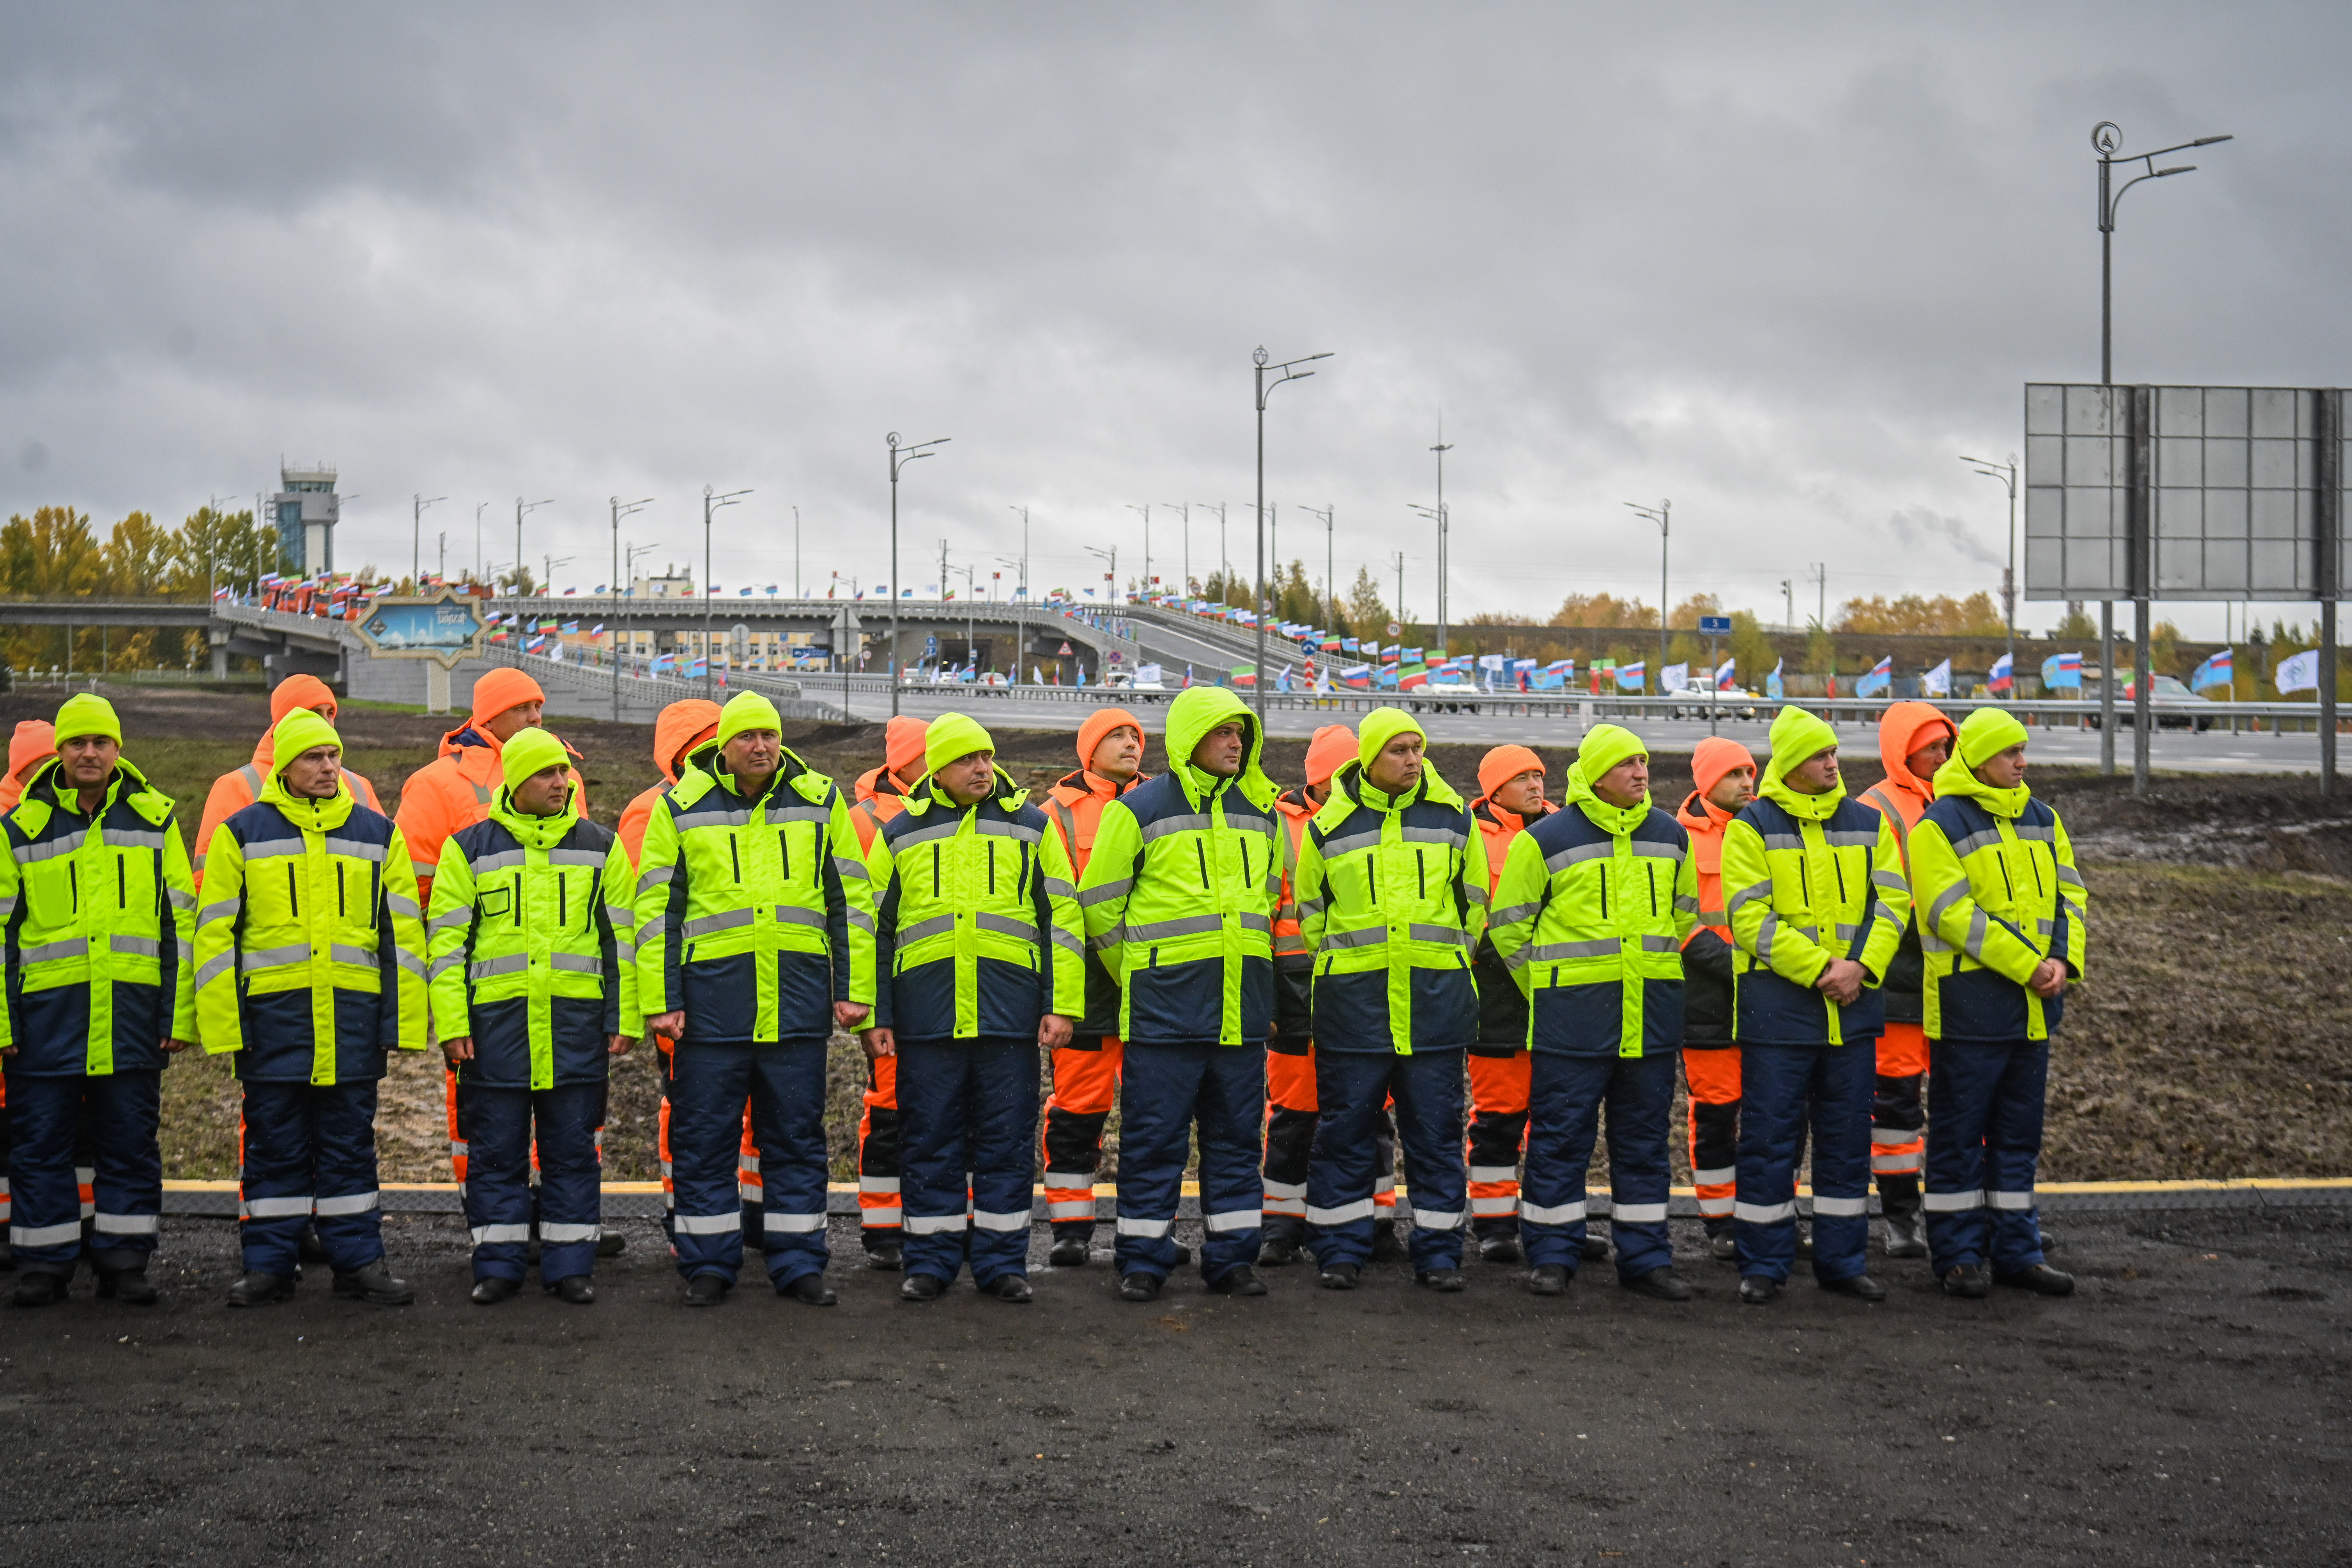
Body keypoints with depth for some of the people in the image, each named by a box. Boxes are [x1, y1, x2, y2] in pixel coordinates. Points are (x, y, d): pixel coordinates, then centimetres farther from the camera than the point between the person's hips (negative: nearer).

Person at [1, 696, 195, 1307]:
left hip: (133, 1009, 0)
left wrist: (179, 1012, 2)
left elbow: (180, 922, 8)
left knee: (130, 1141, 5)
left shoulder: (154, 819, 7)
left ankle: (124, 1259, 14)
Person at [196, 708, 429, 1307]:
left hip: (353, 1011, 1)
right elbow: (216, 932, 3)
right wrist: (223, 1022, -5)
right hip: (272, 1010, -1)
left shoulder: (377, 834, 11)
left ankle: (359, 1259, 13)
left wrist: (403, 1017, 4)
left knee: (349, 1143, 7)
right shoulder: (243, 833, 5)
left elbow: (401, 931, 11)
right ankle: (267, 1264, 13)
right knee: (275, 1143, 4)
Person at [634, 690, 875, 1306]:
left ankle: (798, 1262, 15)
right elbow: (657, 909, 3)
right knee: (704, 1138, 4)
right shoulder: (682, 808, 3)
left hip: (798, 998, 1)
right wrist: (659, 999, -2)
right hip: (712, 996, -1)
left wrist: (853, 989, 4)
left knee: (797, 1134, 7)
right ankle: (708, 1265, 15)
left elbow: (850, 901, 9)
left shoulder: (820, 801, 7)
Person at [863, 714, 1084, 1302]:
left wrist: (1061, 1005, 0)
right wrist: (876, 1014, 6)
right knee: (930, 1137, 4)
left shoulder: (1030, 826, 10)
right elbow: (878, 928, 14)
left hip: (1009, 1009, 0)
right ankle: (931, 1261, 13)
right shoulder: (903, 833, 12)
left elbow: (1061, 918, 8)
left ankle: (1001, 1261, 10)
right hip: (926, 1009, 1)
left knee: (1006, 1137, 2)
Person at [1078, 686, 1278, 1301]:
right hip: (1165, 1006, -5)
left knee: (1236, 1134, 8)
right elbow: (1099, 904, 1)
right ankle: (1142, 1261, 7)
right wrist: (1138, 974, 3)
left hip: (1243, 1005, 5)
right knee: (1154, 1135, -1)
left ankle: (1232, 1257, 16)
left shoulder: (1260, 810, 13)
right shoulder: (1140, 809, -2)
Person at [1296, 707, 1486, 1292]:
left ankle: (1439, 1253, 11)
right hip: (1353, 1001, -1)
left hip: (1436, 999, 1)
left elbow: (1474, 903, 16)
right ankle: (1340, 1251, 12)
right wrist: (1343, 963, 10)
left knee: (1436, 1129, 4)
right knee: (1345, 1128, 3)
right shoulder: (1330, 826, 4)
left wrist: (1447, 964, 12)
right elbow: (1310, 911, 14)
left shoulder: (1454, 817, 7)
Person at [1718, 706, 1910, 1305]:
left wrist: (1861, 965, -11)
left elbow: (1891, 902, 5)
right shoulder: (1752, 827, -2)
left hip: (1854, 1003, 4)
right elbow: (1751, 917, -10)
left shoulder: (1868, 824, 11)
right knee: (1770, 1135, -1)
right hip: (1777, 1002, -4)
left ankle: (1842, 1260, 19)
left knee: (1847, 1136, 9)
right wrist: (1818, 969, -16)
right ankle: (1763, 1265, 9)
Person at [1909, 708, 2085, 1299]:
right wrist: (2025, 965, -18)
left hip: (2034, 1003, 6)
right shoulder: (1938, 826, -8)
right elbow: (1954, 915, -15)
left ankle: (2016, 1249, 19)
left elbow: (2069, 894, 12)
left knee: (2019, 1131, 12)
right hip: (1969, 997, -6)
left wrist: (2062, 959, -6)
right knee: (1960, 1131, 1)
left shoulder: (2041, 819, 13)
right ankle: (1958, 1253, 9)